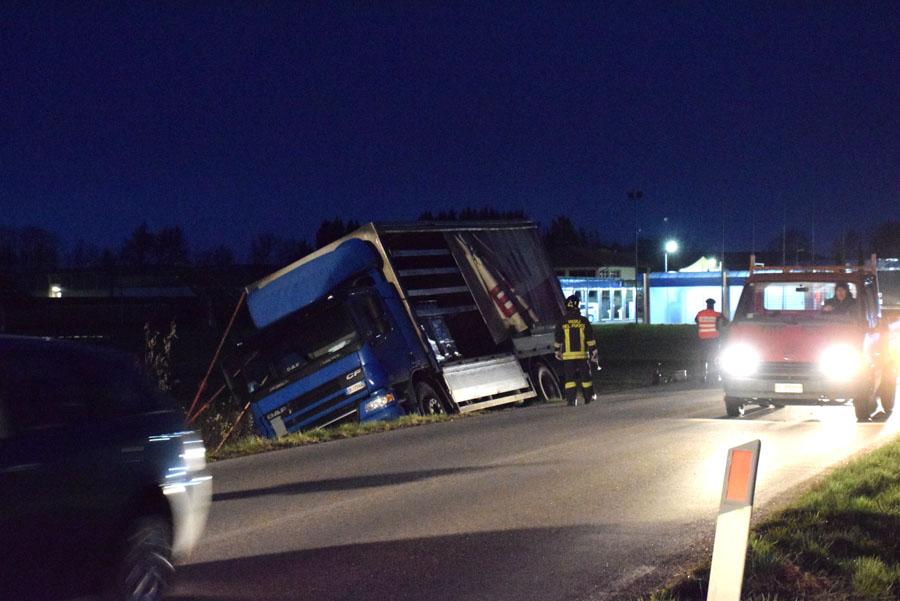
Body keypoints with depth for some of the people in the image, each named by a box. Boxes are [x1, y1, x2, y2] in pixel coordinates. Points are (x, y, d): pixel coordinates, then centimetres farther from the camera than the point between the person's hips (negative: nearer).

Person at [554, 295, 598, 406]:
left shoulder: (562, 322, -1)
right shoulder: (583, 321, -2)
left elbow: (558, 339, 4)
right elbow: (590, 339, 0)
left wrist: (558, 352, 16)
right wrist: (593, 352, 6)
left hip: (568, 355, 0)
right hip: (582, 354, 0)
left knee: (570, 377, 2)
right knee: (585, 376, 12)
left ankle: (571, 399, -6)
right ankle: (588, 397, 21)